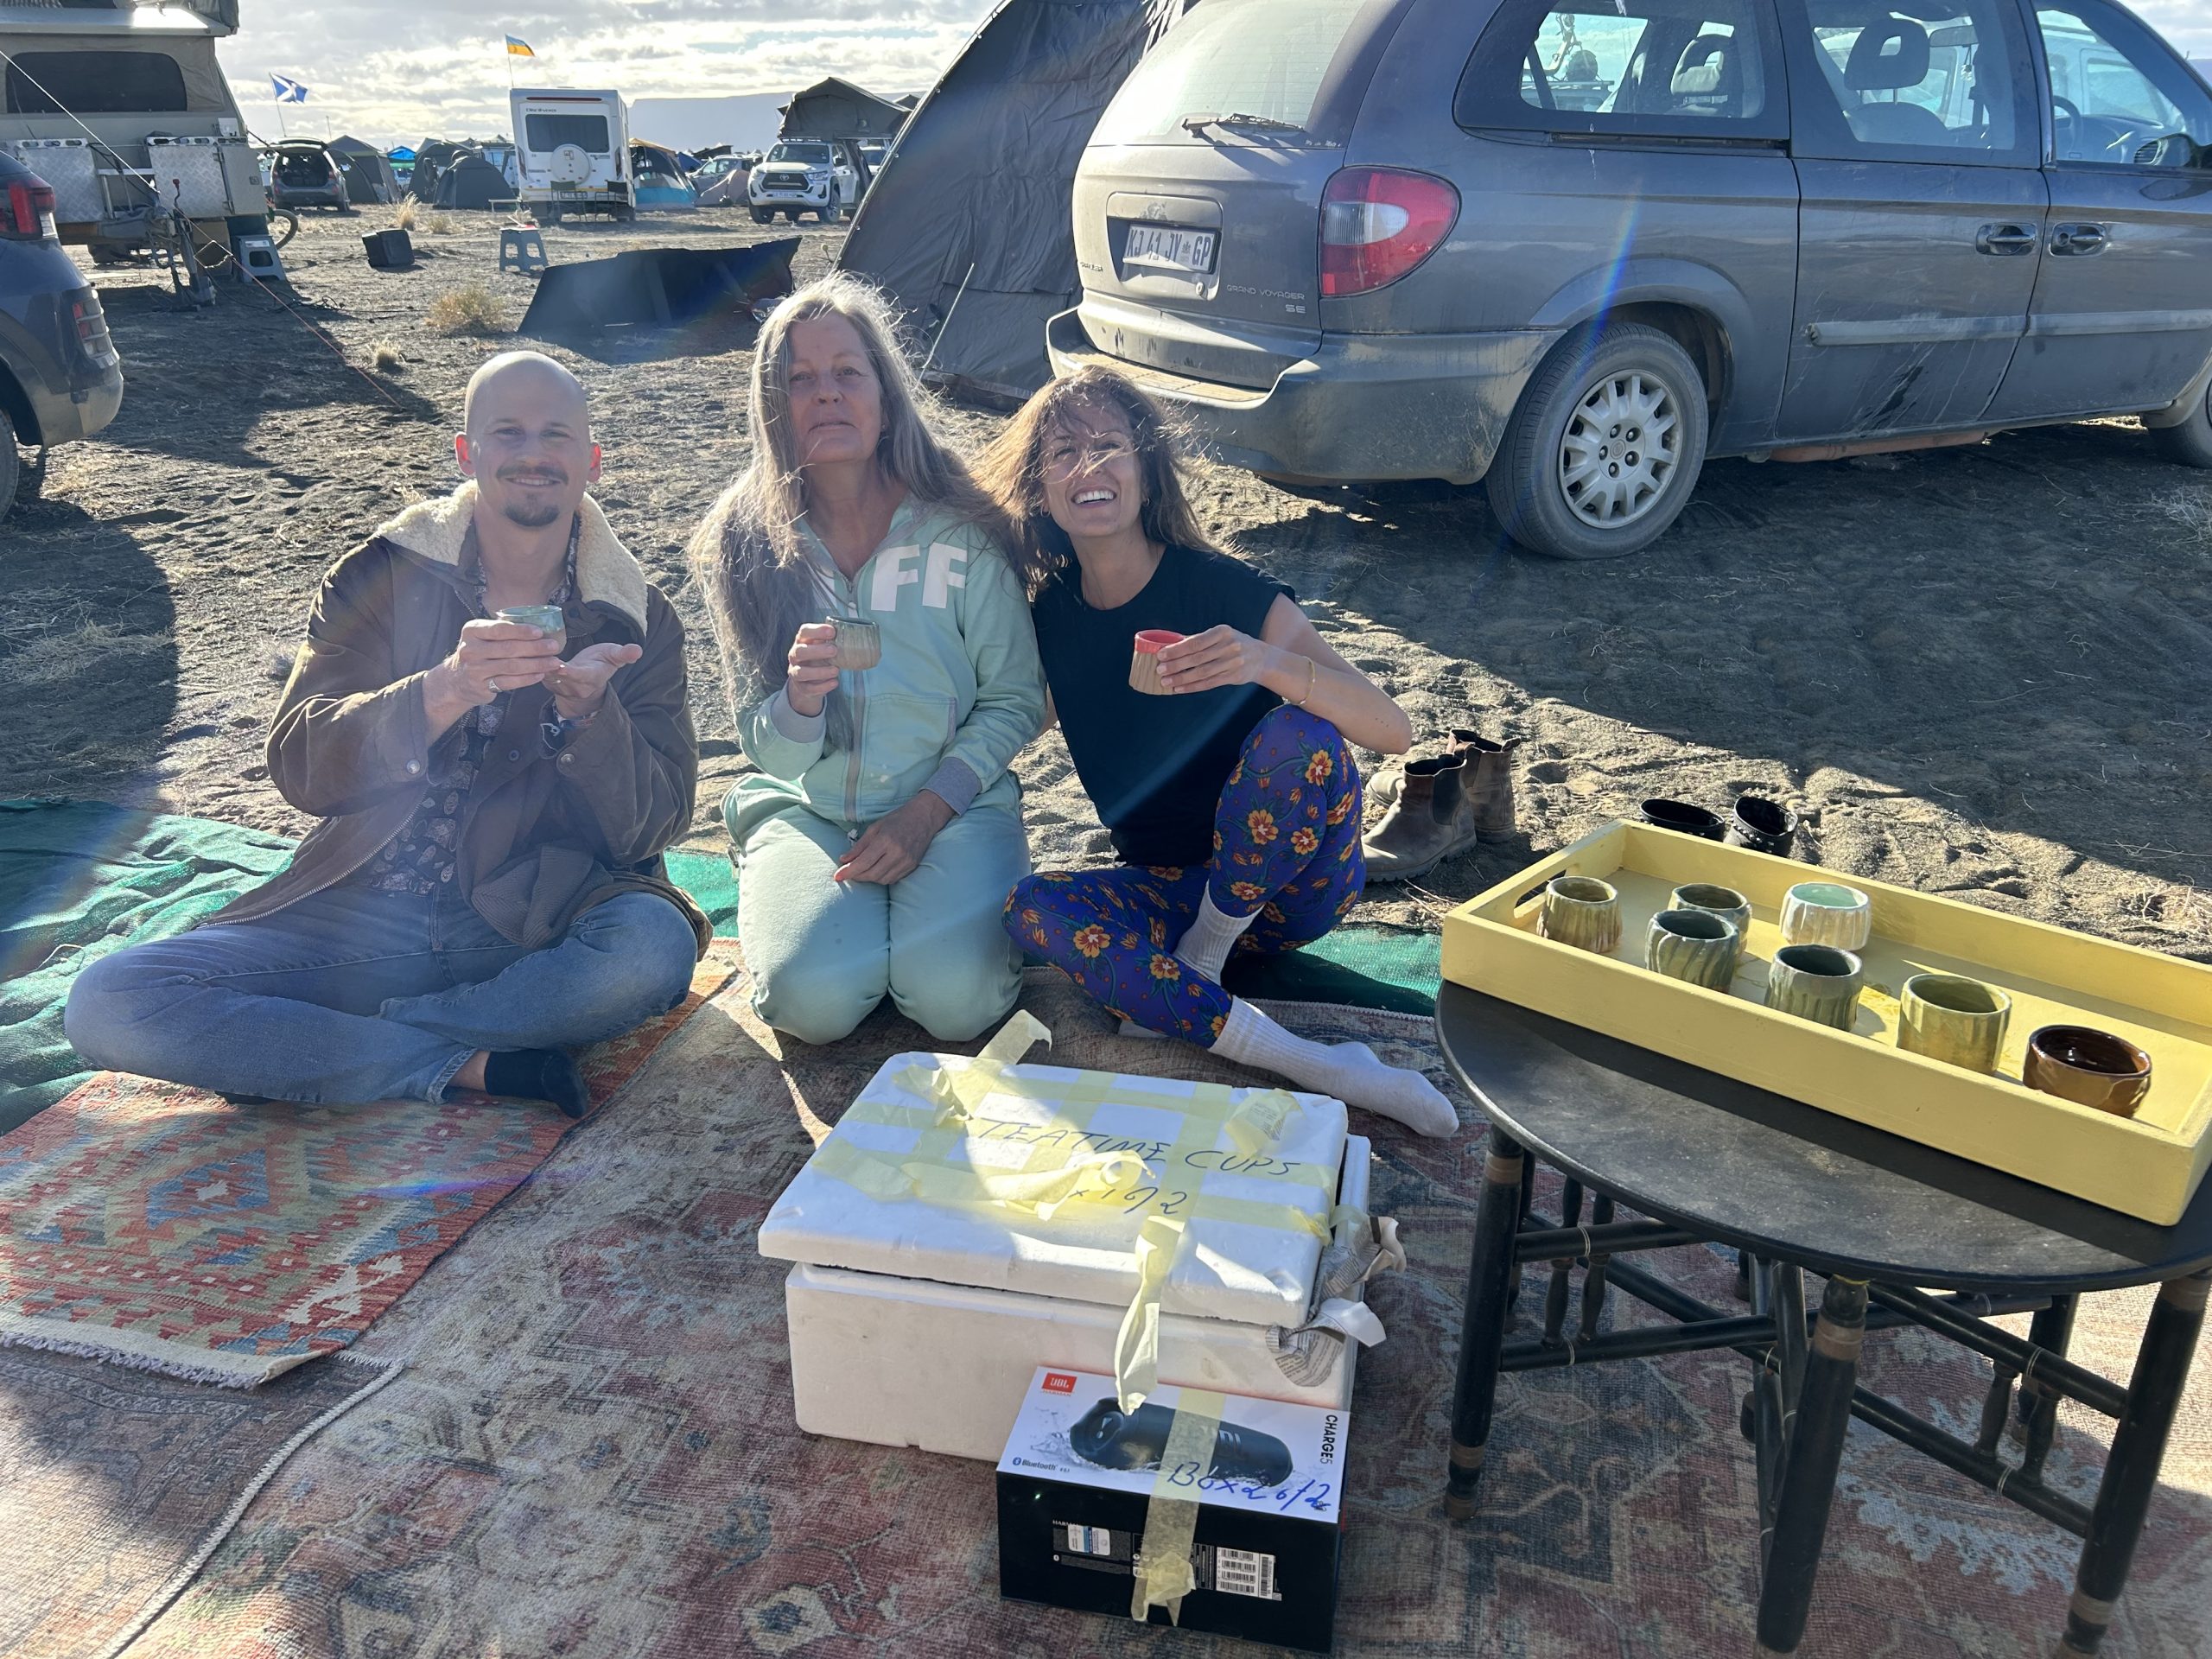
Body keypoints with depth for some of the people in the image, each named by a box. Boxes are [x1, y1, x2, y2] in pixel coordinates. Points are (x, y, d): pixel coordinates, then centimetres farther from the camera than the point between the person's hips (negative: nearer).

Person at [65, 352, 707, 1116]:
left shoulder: (637, 619, 3)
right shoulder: (381, 578, 4)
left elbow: (648, 828, -5)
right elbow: (298, 767, -9)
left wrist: (587, 710, -24)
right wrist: (443, 692, -27)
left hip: (529, 927, -1)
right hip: (358, 918, 1)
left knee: (656, 946, -35)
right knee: (105, 1004, -18)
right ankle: (475, 1065, -18)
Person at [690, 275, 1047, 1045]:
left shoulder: (961, 532, -8)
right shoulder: (747, 546, -4)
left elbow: (1015, 700, -2)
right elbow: (769, 752, -3)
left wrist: (928, 809, -14)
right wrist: (800, 698, -27)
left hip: (952, 805, -1)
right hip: (804, 812, 1)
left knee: (956, 998, -26)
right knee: (814, 996, -25)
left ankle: (942, 899, 8)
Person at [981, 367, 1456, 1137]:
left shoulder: (1219, 588, -14)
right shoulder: (1049, 619, 0)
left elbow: (1392, 729, -23)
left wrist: (1266, 663, -40)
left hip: (1290, 880, -4)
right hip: (1168, 888, 4)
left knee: (1299, 736, -32)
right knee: (1032, 908, -26)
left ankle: (1197, 959, -9)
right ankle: (1320, 1068, -31)